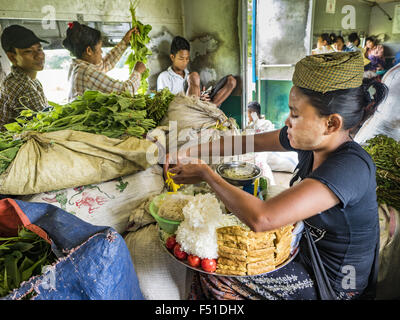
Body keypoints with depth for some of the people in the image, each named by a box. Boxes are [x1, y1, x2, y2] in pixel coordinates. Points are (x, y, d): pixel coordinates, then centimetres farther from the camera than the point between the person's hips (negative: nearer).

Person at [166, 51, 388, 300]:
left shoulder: (351, 167, -35)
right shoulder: (311, 139, -11)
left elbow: (260, 219, -43)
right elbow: (247, 142, -2)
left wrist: (206, 173, -29)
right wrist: (189, 153, -7)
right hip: (305, 247, 7)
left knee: (212, 278, -4)